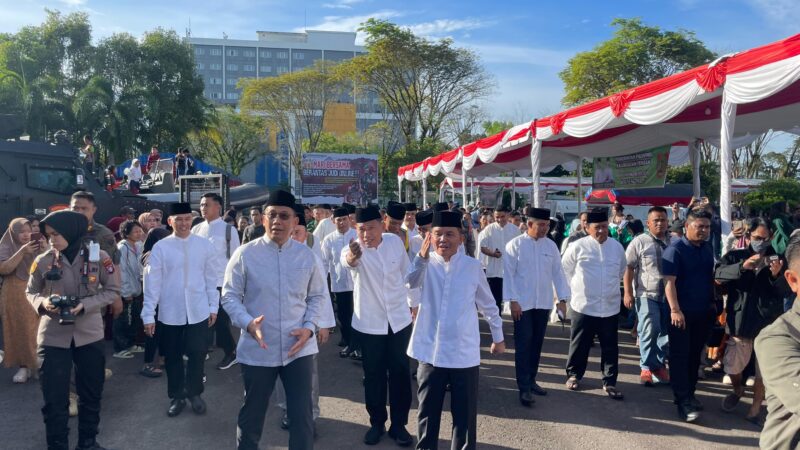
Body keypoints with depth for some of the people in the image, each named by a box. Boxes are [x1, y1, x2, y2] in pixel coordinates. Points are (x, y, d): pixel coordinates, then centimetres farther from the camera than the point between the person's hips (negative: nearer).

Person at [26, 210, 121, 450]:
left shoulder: (98, 257, -9)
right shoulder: (43, 261, -6)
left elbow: (113, 290, -2)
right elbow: (30, 292, 8)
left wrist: (85, 305, -16)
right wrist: (42, 302, -15)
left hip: (90, 334, 1)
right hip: (52, 337, 0)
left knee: (91, 393, 15)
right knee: (54, 398, 4)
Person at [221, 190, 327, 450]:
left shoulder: (306, 255, 1)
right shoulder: (245, 254, -6)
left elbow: (318, 296, 8)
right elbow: (230, 296, -2)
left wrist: (309, 327, -8)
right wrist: (248, 323, -20)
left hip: (299, 348, 1)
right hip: (257, 350, -1)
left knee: (302, 416, 6)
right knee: (252, 414, 16)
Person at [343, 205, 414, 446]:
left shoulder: (395, 241, -7)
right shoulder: (354, 248, -16)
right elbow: (346, 260, -43)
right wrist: (351, 257, -66)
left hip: (399, 319, 2)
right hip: (368, 323, -2)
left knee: (400, 373, 8)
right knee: (374, 375, 10)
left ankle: (398, 424, 23)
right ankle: (377, 423, 28)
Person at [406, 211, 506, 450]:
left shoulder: (472, 266, -4)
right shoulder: (425, 264, -3)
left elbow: (488, 304, 9)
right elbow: (405, 284, -24)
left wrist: (498, 337, 16)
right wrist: (422, 258, -38)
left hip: (464, 354, -1)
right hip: (430, 352, 1)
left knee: (464, 415, 11)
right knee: (427, 413, 15)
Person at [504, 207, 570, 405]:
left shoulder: (550, 245, 5)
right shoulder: (515, 245, -7)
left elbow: (557, 272, 7)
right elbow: (509, 274, -8)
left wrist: (562, 299, 3)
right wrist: (513, 301, -12)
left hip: (543, 303, 4)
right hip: (522, 304, -4)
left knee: (537, 343, 13)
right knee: (523, 345, -2)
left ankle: (531, 380, 28)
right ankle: (524, 387, 5)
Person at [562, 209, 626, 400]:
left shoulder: (617, 246, 3)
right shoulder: (578, 247, -8)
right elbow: (565, 269, 5)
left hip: (610, 306, 3)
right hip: (584, 305, -3)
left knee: (610, 347, 8)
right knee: (579, 344, 8)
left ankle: (609, 382, 19)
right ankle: (573, 375, 26)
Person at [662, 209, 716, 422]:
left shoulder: (708, 248, 8)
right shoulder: (675, 249, -13)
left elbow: (711, 277, 18)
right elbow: (669, 282, -18)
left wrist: (713, 302, 14)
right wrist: (675, 310, -24)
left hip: (703, 312, 7)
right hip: (682, 312, -6)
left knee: (695, 354, 14)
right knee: (680, 355, -1)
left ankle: (689, 393, 25)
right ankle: (682, 400, 2)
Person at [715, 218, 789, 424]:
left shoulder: (777, 259, 4)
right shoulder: (735, 257, 2)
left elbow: (787, 291, -1)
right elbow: (719, 274, -16)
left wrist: (777, 275, -21)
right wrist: (743, 266, -31)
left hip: (769, 323, 0)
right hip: (740, 320, 0)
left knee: (764, 371, 5)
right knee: (732, 366, 10)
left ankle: (756, 407, 23)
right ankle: (738, 389, 41)